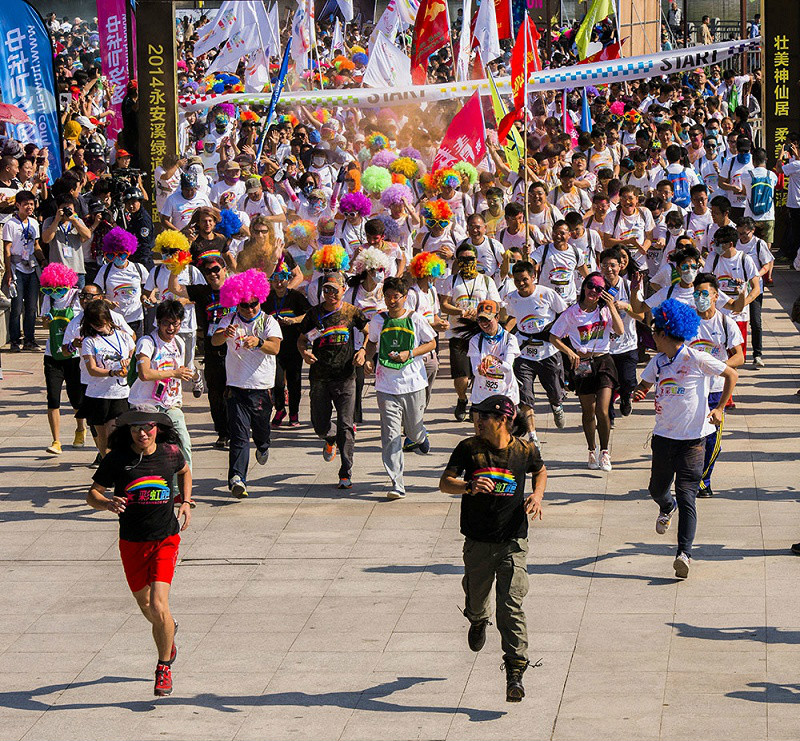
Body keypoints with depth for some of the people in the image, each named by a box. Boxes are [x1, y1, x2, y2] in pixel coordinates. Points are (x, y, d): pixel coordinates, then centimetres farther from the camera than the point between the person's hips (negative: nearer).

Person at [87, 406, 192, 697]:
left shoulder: (170, 453, -3)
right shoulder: (116, 459, -8)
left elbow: (184, 471, 21)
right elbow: (92, 494, -4)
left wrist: (185, 502, 9)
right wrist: (108, 503, -26)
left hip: (165, 541, -1)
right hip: (131, 543, 1)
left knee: (158, 605, -16)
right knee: (145, 604, 16)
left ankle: (164, 667, 3)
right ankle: (168, 630, 52)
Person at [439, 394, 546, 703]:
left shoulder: (525, 450, -3)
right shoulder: (469, 448, -5)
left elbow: (540, 471, 19)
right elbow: (445, 483, -8)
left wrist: (537, 494, -1)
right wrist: (469, 486, -28)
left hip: (513, 542, -2)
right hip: (478, 543, 2)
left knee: (511, 607, -11)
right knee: (476, 598, 18)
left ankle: (515, 673, -8)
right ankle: (478, 620, 56)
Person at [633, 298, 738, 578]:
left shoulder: (696, 359, -11)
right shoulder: (658, 362, 6)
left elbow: (732, 375, -2)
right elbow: (644, 385, 20)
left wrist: (719, 408, -8)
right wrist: (639, 394, -5)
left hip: (693, 437, -6)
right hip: (663, 436, 6)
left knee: (686, 495, -13)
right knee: (657, 488, 16)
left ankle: (684, 553, -18)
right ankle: (667, 508, 52)